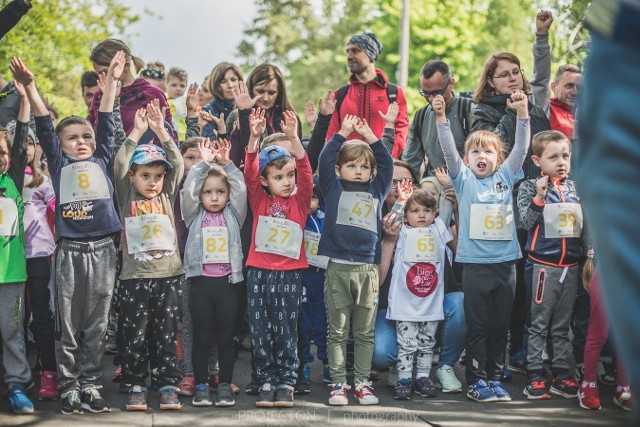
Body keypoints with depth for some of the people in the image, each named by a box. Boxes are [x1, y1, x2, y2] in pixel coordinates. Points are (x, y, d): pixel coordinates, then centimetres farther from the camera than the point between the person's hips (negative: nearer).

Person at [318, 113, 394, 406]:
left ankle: (363, 382, 14)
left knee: (365, 332, 7)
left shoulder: (376, 190, 15)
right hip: (338, 268, -2)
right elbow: (325, 160, -2)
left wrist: (371, 137, 7)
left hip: (367, 269, 2)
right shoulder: (334, 188, 8)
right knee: (338, 331, 4)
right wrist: (343, 133, 0)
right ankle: (338, 383, 9)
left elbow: (387, 163, 11)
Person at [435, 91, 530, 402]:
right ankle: (476, 382, 6)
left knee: (500, 326, 9)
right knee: (477, 327, 1)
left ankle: (495, 378, 17)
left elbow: (521, 149, 1)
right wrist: (441, 117, -21)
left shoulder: (505, 177, 10)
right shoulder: (464, 179, 4)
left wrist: (522, 113, -10)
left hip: (505, 262, 3)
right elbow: (448, 150, -8)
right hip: (475, 263, -2)